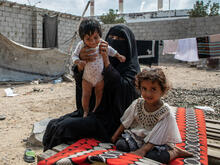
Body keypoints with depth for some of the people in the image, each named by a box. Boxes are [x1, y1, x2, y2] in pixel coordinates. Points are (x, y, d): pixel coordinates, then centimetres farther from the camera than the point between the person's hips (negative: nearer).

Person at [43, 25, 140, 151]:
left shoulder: (131, 67, -5)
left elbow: (122, 88, -23)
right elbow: (80, 80, -3)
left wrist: (107, 62, -29)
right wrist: (81, 60, -24)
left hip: (110, 119, -6)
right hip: (93, 110, 6)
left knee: (66, 127, -21)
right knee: (53, 124, -7)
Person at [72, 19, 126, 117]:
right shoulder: (81, 45, -20)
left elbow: (109, 50, 6)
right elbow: (74, 55, -10)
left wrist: (118, 56, 12)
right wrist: (78, 62, -30)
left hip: (100, 77, 1)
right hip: (87, 77, -1)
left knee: (99, 94, 17)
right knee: (86, 95, 9)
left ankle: (96, 109, 41)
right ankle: (85, 111, 32)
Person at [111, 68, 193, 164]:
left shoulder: (166, 113, -17)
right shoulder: (137, 104, -4)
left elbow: (157, 137, -19)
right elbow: (125, 123, 9)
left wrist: (143, 150, -29)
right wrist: (115, 136, 9)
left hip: (159, 143, -3)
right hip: (136, 136, 4)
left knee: (151, 156, -33)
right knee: (120, 145, -21)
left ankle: (175, 152, -7)